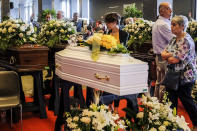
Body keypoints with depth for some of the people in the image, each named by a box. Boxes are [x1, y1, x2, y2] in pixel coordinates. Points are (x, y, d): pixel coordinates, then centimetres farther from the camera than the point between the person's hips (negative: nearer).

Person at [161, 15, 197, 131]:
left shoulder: (186, 41, -20)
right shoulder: (174, 39, 9)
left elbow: (175, 59, -25)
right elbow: (163, 53, 6)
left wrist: (167, 56, -6)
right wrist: (171, 55, -14)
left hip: (185, 77, -8)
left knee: (186, 100, 4)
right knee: (172, 99, 13)